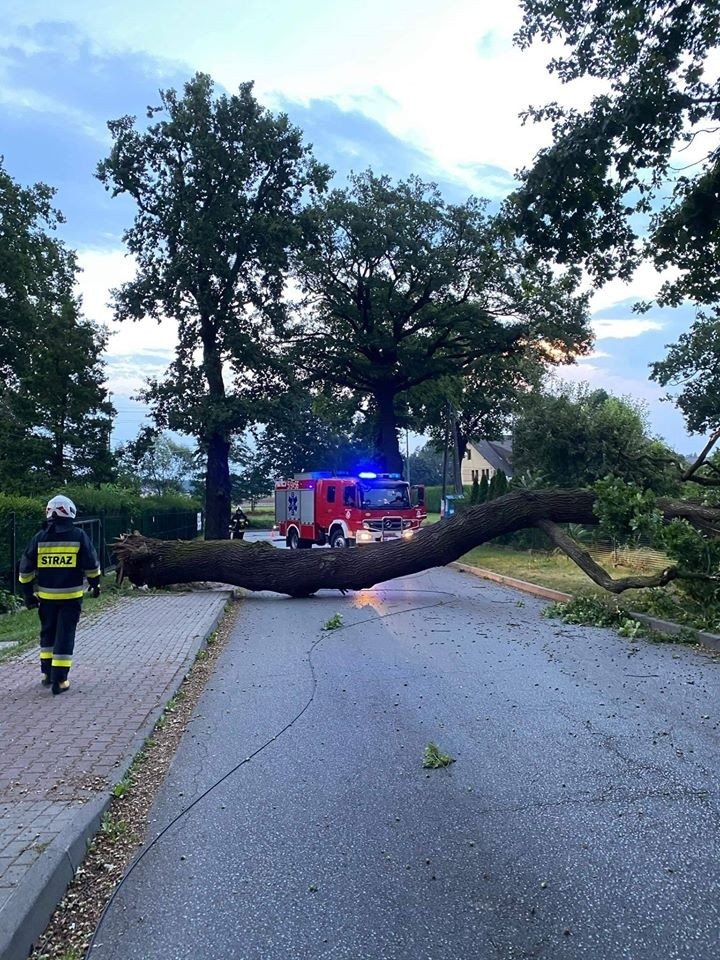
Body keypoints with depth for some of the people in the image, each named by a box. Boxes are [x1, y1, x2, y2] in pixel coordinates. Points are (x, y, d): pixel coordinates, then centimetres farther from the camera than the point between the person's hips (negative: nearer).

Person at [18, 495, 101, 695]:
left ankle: (47, 673, 26)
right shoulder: (78, 535, -6)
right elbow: (91, 564, -2)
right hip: (71, 595, -3)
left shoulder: (39, 537, 1)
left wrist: (29, 593, 13)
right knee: (65, 636, 2)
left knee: (47, 633, 20)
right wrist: (95, 584, 14)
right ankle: (59, 680, 1)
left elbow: (26, 568, 3)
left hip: (46, 595, 3)